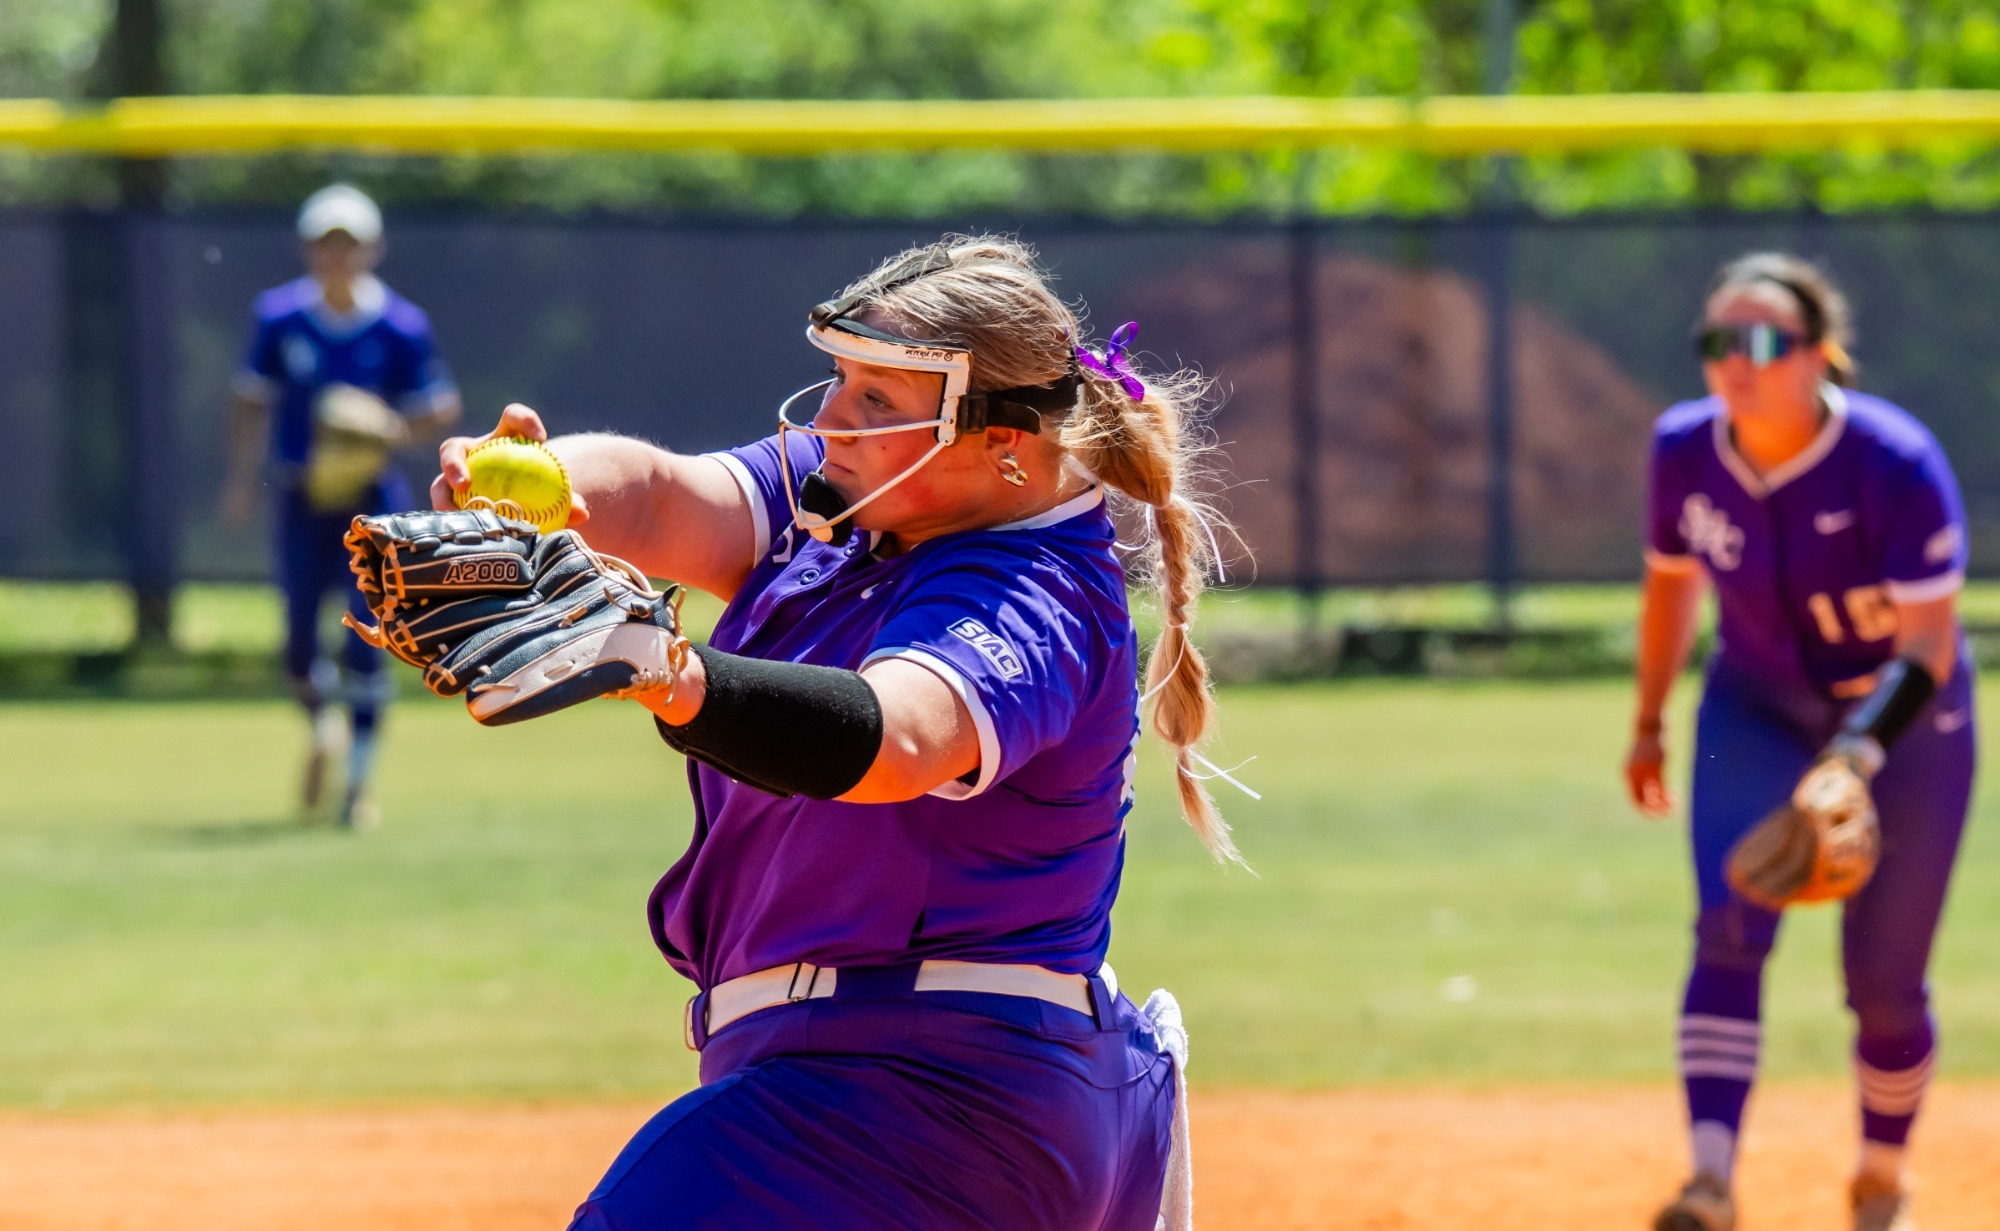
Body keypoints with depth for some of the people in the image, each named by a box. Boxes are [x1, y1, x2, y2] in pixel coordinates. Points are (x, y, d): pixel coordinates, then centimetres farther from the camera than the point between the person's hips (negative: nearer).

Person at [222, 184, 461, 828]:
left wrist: (397, 429, -20)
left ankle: (359, 781, 2)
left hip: (372, 498, -2)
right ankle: (324, 728, 35)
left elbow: (442, 409, -1)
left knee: (365, 641, -10)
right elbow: (253, 399, 9)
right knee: (299, 648, 1)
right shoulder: (280, 316, -2)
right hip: (300, 497, 2)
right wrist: (242, 474, 1)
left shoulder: (401, 327, -7)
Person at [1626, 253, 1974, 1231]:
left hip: (1904, 719, -3)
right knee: (1729, 924, -22)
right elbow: (1670, 582, 5)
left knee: (1883, 983, 2)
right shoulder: (1685, 449, -15)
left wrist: (1856, 758, -44)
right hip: (1759, 709, 3)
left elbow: (1929, 647, -30)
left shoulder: (1896, 463, -28)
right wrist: (1648, 726, 12)